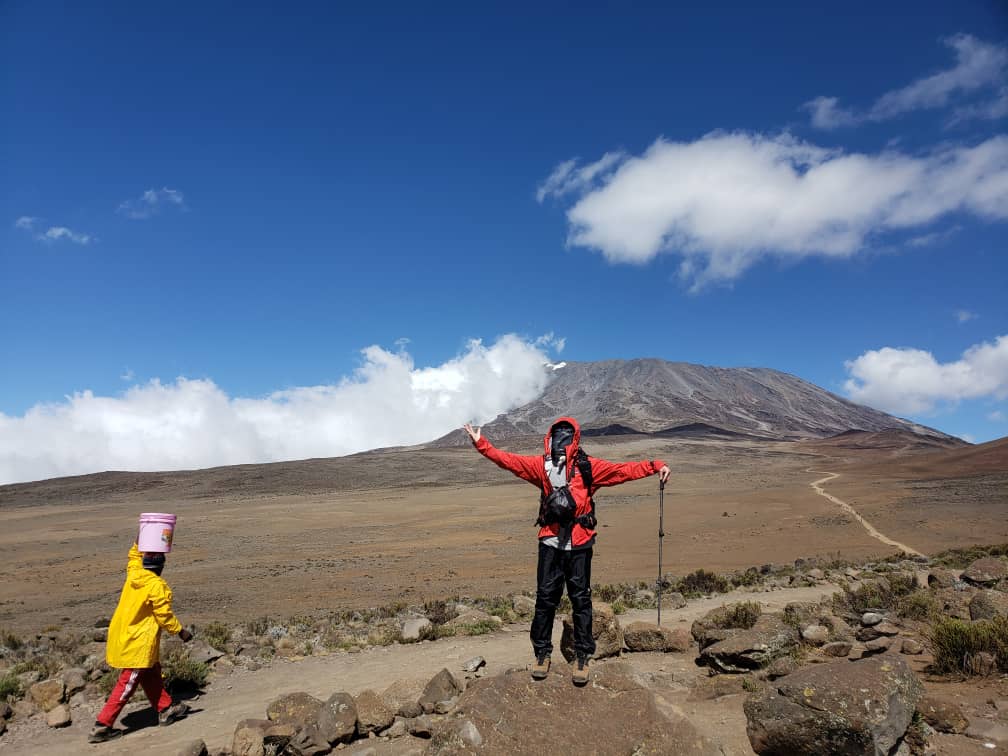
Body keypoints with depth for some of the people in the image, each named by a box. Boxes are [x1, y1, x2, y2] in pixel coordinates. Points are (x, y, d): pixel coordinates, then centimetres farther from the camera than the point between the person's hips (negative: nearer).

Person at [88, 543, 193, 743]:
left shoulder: (133, 573, 0)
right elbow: (164, 616, -16)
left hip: (122, 637, 9)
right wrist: (181, 631, -5)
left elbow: (134, 555, 22)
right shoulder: (157, 586, -20)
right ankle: (102, 726, 6)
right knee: (127, 685, 1)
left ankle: (166, 709, 29)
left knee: (152, 675, 19)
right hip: (138, 643, -9)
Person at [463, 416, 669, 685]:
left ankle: (582, 656, 19)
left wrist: (654, 466, -13)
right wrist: (481, 444, 2)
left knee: (581, 598, 6)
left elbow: (623, 470, -4)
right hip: (550, 541, 1)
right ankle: (542, 652, 23)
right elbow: (507, 460, 6)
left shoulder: (587, 466, 0)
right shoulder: (541, 465, 5)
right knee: (545, 597, 7)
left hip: (579, 543, -1)